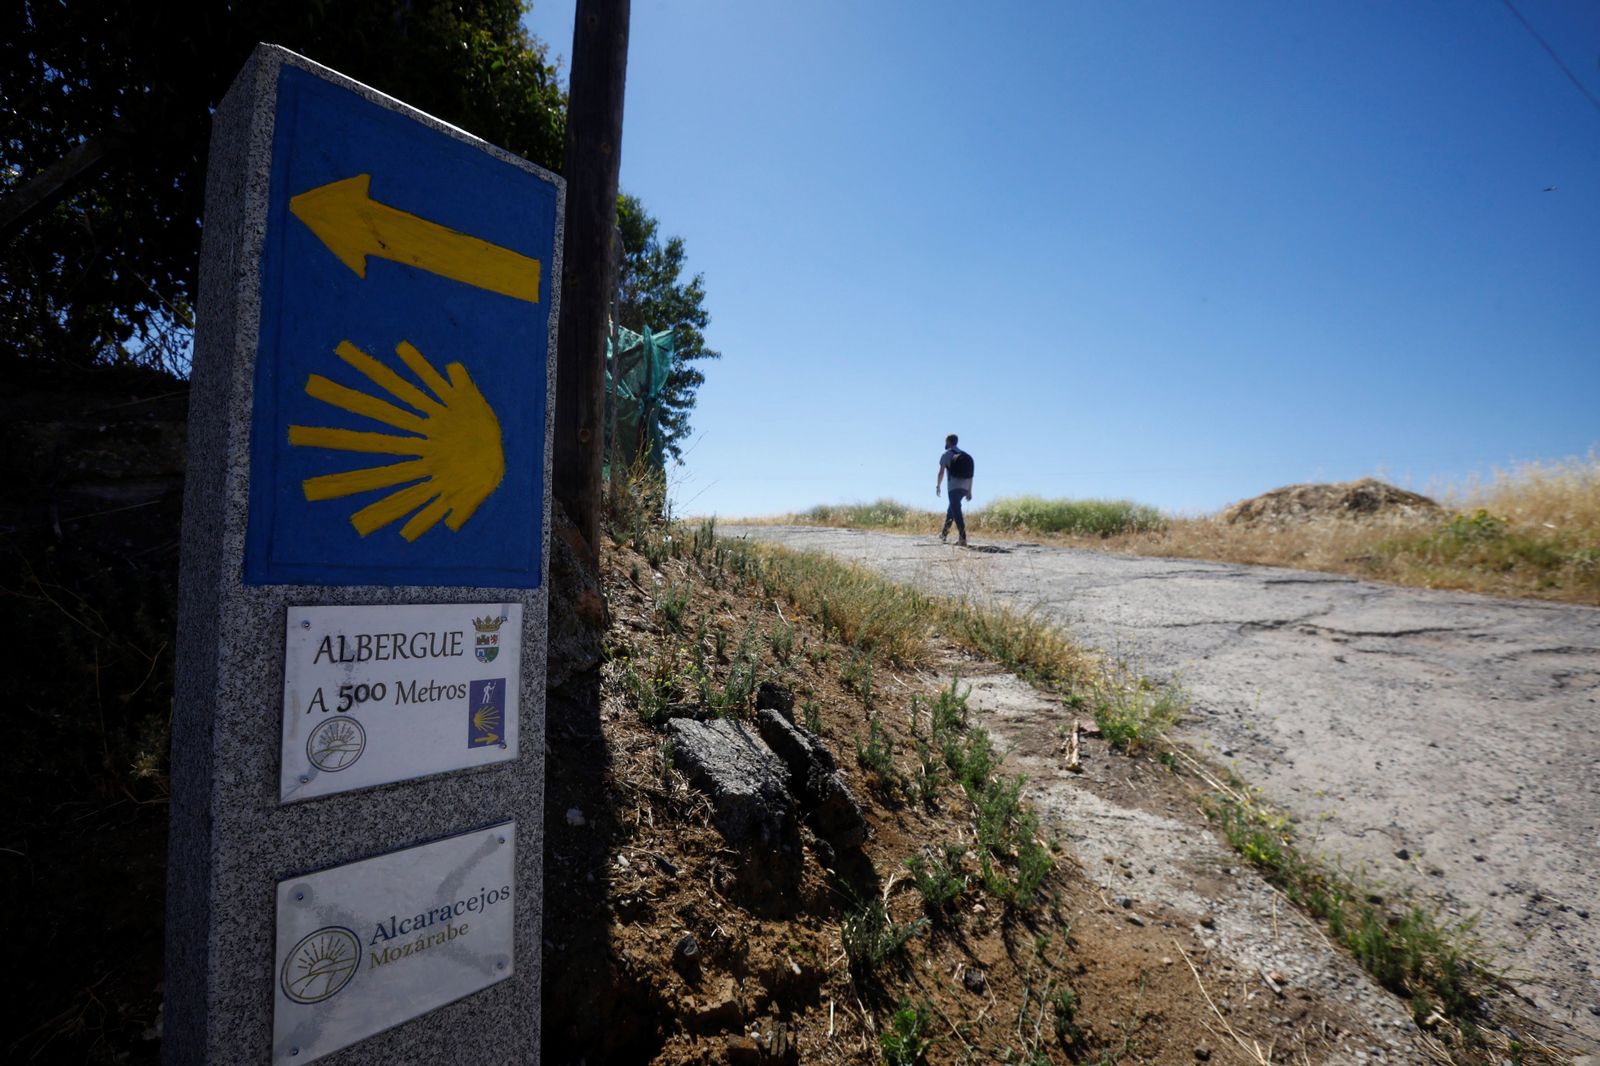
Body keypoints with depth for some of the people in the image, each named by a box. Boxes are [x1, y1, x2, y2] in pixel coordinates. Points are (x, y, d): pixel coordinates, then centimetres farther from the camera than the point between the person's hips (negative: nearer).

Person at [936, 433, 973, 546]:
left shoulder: (946, 455, 1)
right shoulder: (965, 455, 17)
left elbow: (941, 472, -6)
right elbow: (970, 474, 14)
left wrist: (938, 486, 6)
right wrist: (969, 491, 16)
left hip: (954, 487, -6)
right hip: (965, 487, 6)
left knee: (956, 512, -10)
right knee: (952, 508, 23)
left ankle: (962, 538, -20)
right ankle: (944, 533, 31)